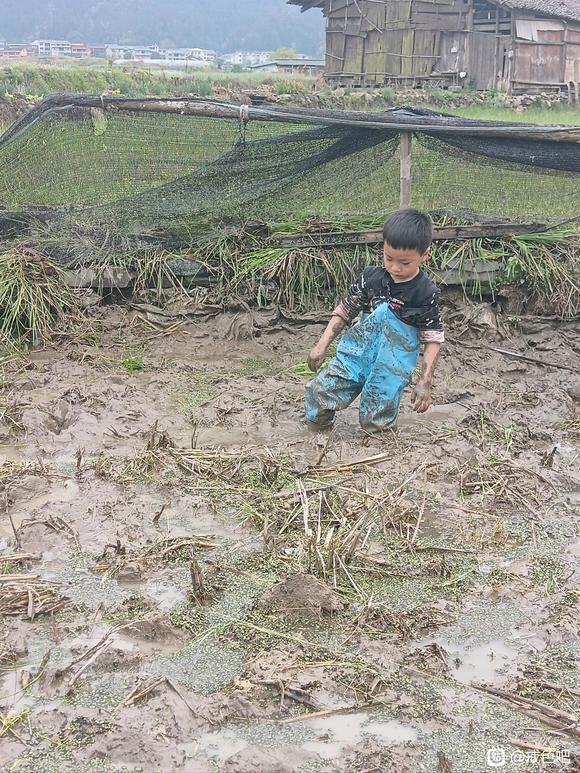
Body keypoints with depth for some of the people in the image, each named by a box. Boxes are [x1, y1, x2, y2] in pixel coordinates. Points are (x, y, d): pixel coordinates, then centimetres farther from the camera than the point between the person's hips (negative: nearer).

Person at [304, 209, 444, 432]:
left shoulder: (426, 294, -11)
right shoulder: (371, 277, -2)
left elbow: (433, 338, -8)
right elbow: (345, 311, 5)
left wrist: (424, 382, -15)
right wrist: (322, 346, -1)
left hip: (393, 358, 0)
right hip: (359, 351, 0)